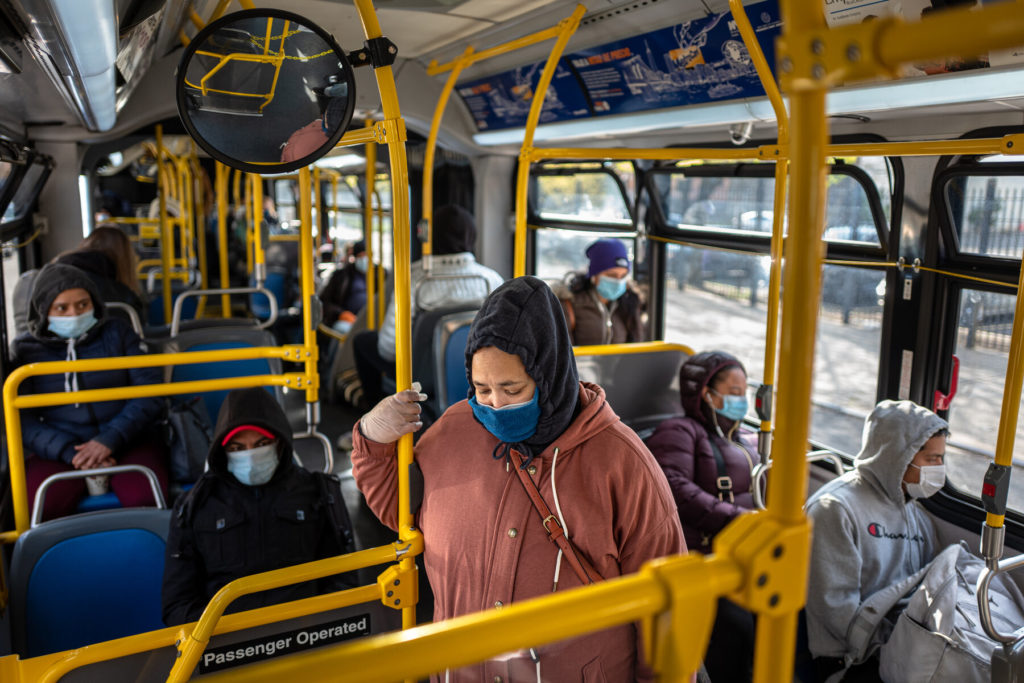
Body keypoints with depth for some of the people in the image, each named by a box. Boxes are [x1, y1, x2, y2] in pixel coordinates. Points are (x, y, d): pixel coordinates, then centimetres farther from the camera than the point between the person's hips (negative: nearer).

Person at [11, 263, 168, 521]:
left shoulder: (117, 333, 11)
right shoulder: (25, 349, 10)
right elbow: (22, 420, 0)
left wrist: (110, 439, -12)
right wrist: (70, 453, -16)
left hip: (125, 444, 0)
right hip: (58, 451, 1)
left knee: (144, 497, -30)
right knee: (38, 506, -30)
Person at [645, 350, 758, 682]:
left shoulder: (745, 438, 26)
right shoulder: (680, 431, 2)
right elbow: (674, 487, -14)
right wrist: (735, 519, -20)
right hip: (704, 556, -6)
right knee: (736, 625, -25)